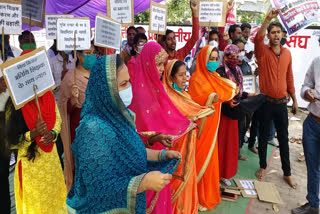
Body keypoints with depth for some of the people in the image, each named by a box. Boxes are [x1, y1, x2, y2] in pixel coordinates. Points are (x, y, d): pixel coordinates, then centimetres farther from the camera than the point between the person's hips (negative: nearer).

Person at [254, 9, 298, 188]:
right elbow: (258, 39, -28)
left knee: (284, 138, 12)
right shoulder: (263, 51, -5)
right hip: (266, 102, -3)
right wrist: (268, 19, -39)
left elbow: (289, 78, 12)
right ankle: (263, 166, 31)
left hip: (282, 103, 4)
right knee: (263, 136, 10)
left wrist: (294, 100, 13)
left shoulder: (287, 53, 7)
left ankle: (287, 173, 25)